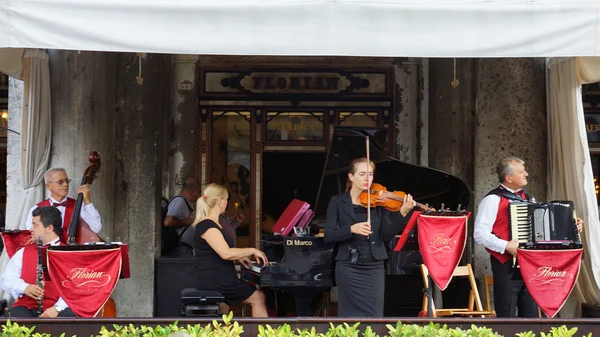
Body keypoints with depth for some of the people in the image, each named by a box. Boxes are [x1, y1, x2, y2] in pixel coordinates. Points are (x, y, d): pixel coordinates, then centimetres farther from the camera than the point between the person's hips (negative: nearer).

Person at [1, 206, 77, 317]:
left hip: (58, 310, -2)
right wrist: (24, 287, -10)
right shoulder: (23, 252, 20)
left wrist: (57, 308, -21)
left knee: (69, 316, -36)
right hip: (26, 307, 2)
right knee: (17, 315, -33)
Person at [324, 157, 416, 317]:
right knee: (349, 315, 1)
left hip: (374, 268, 2)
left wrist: (402, 214, -17)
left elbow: (387, 236, -3)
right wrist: (351, 229, -23)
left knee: (375, 317, -1)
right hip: (348, 268, -2)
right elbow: (328, 236, -7)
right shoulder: (338, 202, 2)